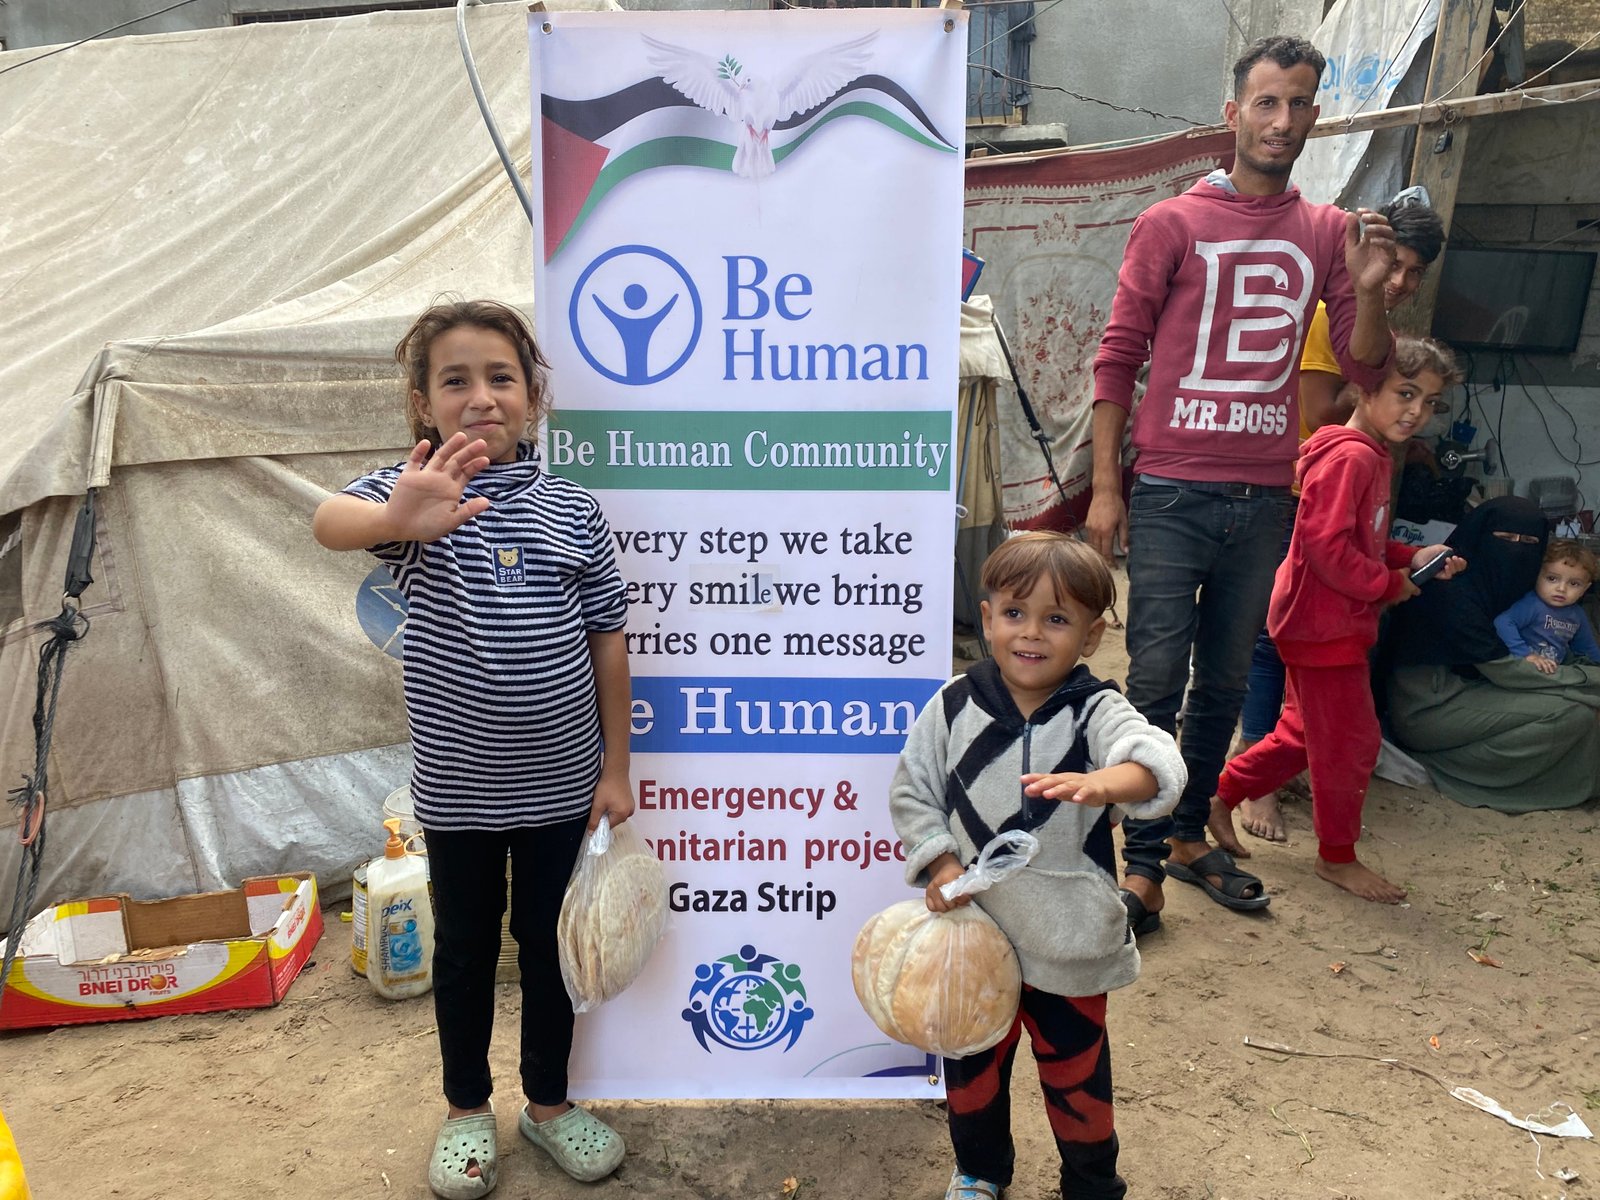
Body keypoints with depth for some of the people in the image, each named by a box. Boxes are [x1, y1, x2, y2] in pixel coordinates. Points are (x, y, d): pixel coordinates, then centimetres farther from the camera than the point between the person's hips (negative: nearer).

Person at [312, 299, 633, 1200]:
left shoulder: (573, 511, -5)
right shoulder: (411, 492, -9)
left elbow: (607, 644, -1)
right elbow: (330, 521, -32)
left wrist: (615, 766, 0)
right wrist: (398, 520, -56)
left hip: (561, 780, 1)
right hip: (457, 785, -1)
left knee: (551, 942, 16)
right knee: (465, 946, 17)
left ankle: (550, 1102, 37)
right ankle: (468, 1110, 38)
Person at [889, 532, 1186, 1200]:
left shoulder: (1096, 713, -15)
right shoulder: (955, 706, -8)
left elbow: (1158, 763, -35)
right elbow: (911, 791, 2)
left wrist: (1104, 782, -56)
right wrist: (939, 862, -11)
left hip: (1066, 941, -2)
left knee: (1076, 1074, 19)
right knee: (972, 1064, 22)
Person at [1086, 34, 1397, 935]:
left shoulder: (1330, 233, 10)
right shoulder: (1172, 224, 1)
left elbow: (1368, 371, 11)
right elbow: (1118, 357, 0)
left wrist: (1369, 287, -9)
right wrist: (1105, 487, -5)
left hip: (1265, 498, 4)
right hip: (1172, 494, -3)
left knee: (1226, 683, 12)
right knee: (1158, 680, -4)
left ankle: (1192, 834, 27)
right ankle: (1144, 863, 6)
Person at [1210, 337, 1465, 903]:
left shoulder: (1373, 456, 13)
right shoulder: (1349, 456, -20)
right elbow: (1325, 543, -27)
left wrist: (1414, 557, 7)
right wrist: (1389, 584, -16)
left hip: (1334, 623, 10)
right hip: (1324, 625, -10)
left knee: (1305, 733, 18)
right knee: (1352, 741, 2)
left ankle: (1220, 796, 29)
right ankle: (1338, 857, 18)